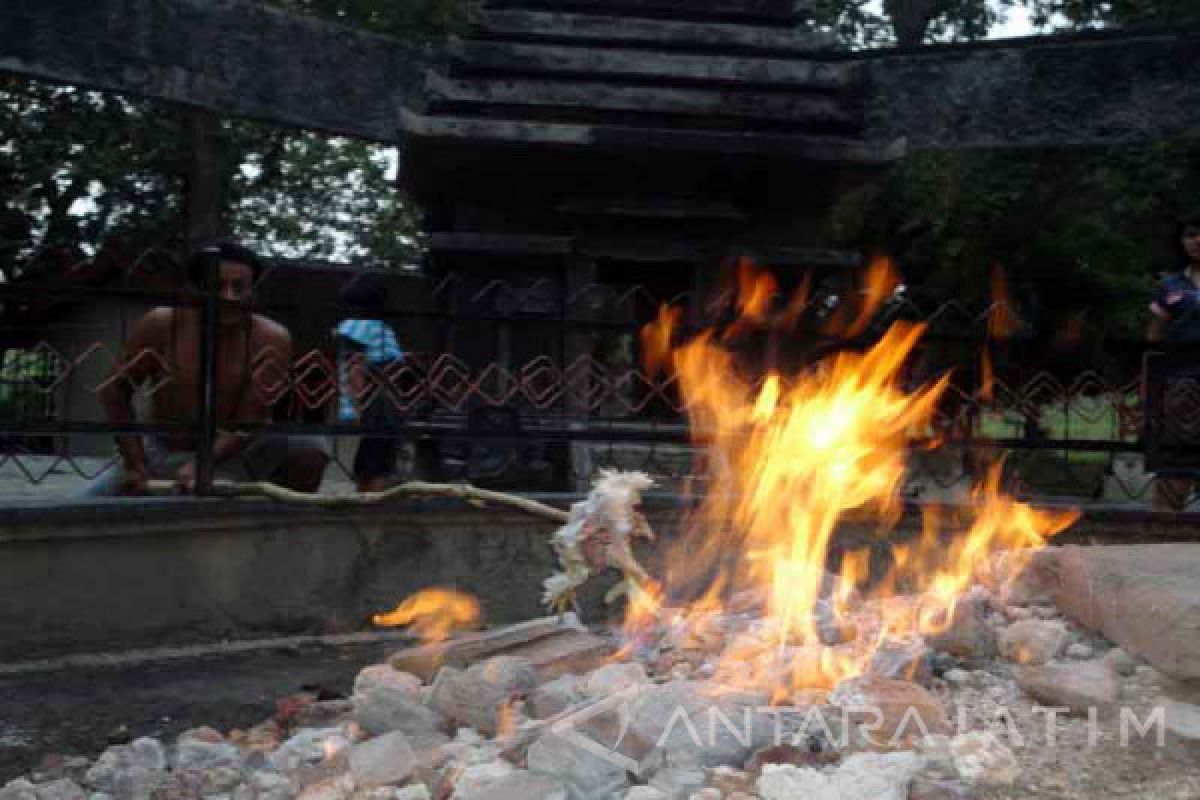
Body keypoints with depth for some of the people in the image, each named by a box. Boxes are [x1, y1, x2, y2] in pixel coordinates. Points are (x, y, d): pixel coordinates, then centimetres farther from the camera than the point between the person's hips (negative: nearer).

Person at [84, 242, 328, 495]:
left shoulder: (270, 339, -18)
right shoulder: (160, 325, -15)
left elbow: (248, 423, -20)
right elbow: (115, 391, -6)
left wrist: (201, 465, -34)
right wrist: (137, 467, -13)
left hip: (233, 456, -1)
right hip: (162, 454, 1)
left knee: (308, 448, -24)